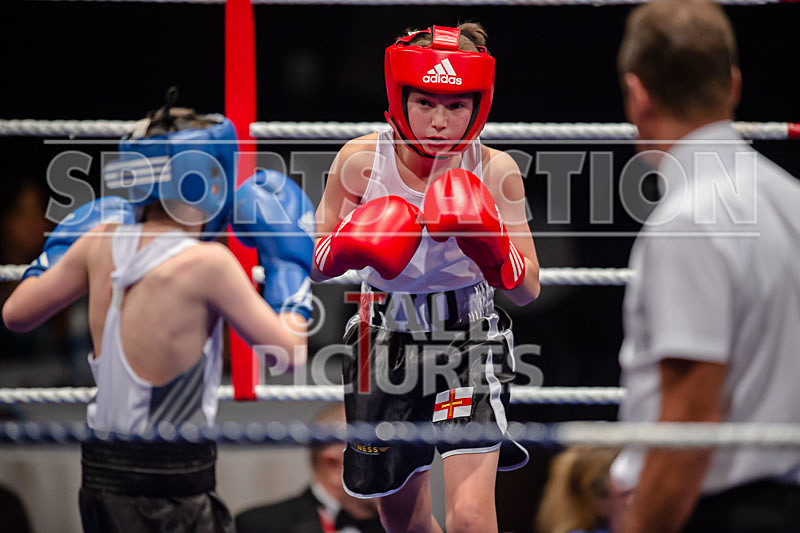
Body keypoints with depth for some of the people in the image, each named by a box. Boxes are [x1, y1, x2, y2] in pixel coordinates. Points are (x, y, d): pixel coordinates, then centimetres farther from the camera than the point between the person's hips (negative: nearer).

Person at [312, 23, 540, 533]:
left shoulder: (494, 171, -11)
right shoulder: (361, 159, -10)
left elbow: (528, 291, -7)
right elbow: (313, 266, 0)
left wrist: (494, 252, -27)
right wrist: (343, 250, -23)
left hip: (470, 340, -2)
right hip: (386, 343, 2)